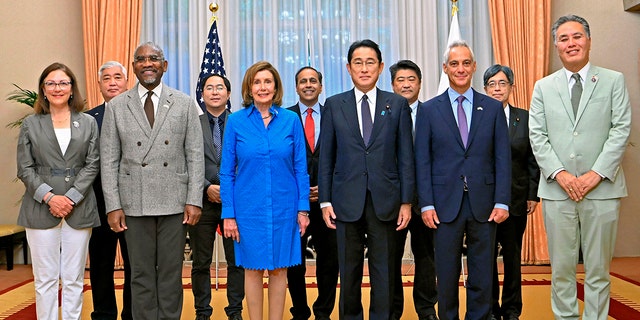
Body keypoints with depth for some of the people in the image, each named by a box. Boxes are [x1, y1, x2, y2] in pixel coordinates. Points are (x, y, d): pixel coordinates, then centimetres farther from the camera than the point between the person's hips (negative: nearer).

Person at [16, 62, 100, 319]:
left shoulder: (88, 123, 8)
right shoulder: (30, 124, 8)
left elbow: (92, 165, 2)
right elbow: (25, 169, 3)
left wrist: (71, 197, -9)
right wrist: (49, 197, -10)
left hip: (79, 209, 0)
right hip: (41, 208, 0)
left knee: (74, 278, 5)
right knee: (45, 278, 3)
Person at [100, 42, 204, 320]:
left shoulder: (184, 104, 5)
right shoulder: (116, 106, 5)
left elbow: (195, 155, 3)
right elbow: (109, 161, 4)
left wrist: (194, 200, -4)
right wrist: (113, 206, -3)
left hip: (174, 202, 0)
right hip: (134, 203, 0)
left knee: (171, 273, 8)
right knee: (141, 275, 8)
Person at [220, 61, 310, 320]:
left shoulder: (291, 120, 0)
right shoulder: (236, 121, -2)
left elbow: (300, 168, 2)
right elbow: (227, 171, 0)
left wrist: (303, 208, -2)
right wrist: (228, 213, -4)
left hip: (283, 207, 1)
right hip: (249, 208, 0)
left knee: (279, 269, 10)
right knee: (253, 269, 9)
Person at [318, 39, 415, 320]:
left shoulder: (398, 105, 5)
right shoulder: (334, 105, 5)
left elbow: (405, 157, 3)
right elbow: (326, 158, 4)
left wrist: (406, 201, -2)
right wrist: (325, 201, -1)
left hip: (385, 201, 0)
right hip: (347, 201, 0)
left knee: (384, 271, 8)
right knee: (349, 270, 10)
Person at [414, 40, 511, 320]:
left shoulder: (493, 108, 7)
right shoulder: (429, 110, 4)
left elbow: (502, 158, 3)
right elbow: (422, 161, 1)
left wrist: (502, 202, -5)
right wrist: (426, 204, -6)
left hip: (484, 203, 1)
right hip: (446, 203, -1)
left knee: (482, 277, 9)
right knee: (447, 276, 8)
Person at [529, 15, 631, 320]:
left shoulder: (613, 81, 6)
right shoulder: (543, 86, 10)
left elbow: (621, 130, -2)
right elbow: (537, 135, 3)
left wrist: (596, 174, -11)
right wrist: (559, 173, -9)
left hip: (602, 188, -1)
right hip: (557, 189, 1)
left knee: (598, 269, 6)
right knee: (561, 268, 6)